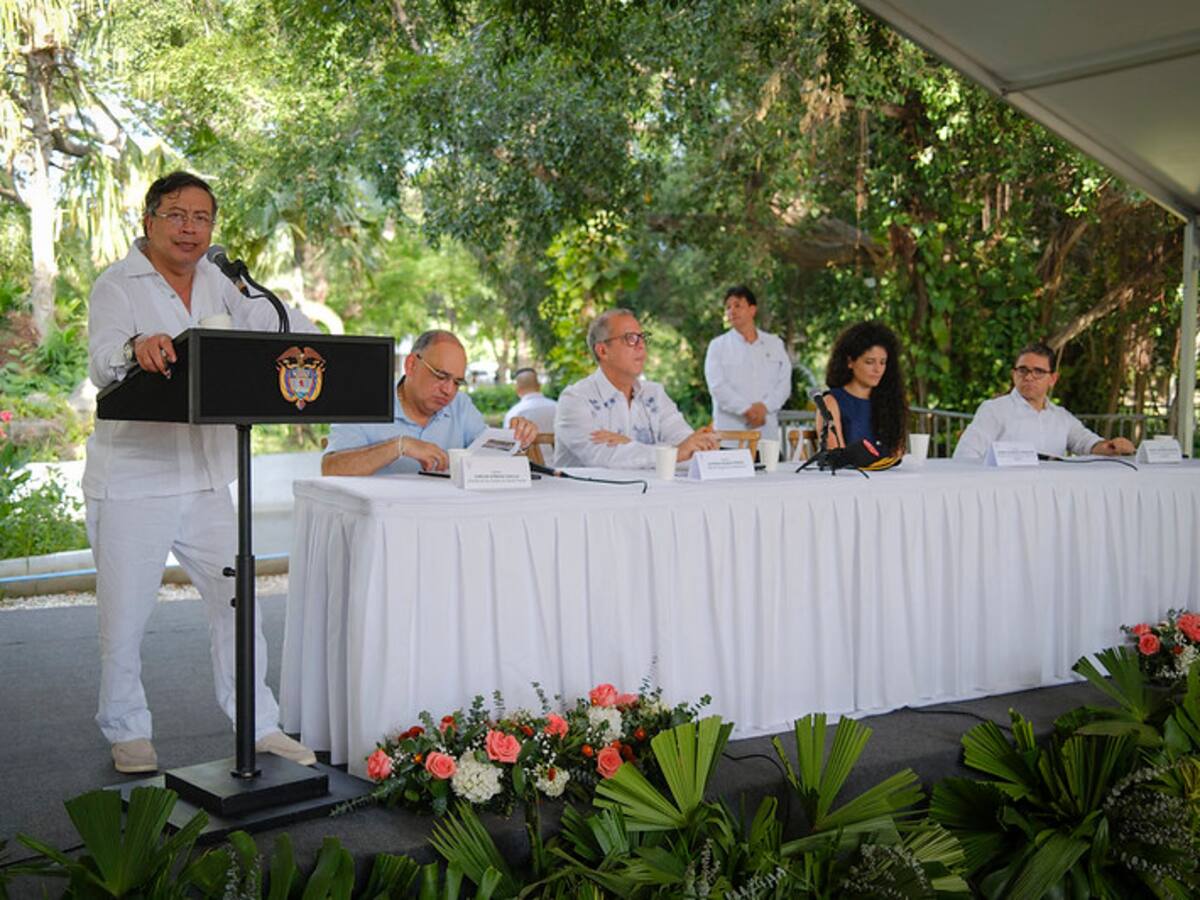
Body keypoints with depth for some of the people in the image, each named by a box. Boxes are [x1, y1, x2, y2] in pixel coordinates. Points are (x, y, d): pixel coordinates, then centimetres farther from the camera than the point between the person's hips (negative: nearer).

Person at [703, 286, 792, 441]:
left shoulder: (775, 344, 16)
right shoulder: (718, 346, 9)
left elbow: (785, 383, 8)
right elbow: (717, 387, -3)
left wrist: (764, 406, -10)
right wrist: (746, 410, -14)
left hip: (768, 431, 2)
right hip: (730, 431, -2)